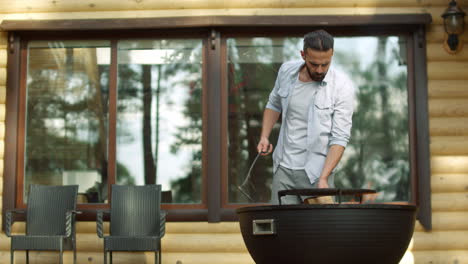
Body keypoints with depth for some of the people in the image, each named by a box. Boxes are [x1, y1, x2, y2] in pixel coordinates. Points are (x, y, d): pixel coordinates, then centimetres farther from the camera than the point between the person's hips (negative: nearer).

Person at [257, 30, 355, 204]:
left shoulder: (343, 87, -13)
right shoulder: (286, 71, -1)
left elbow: (340, 138, -15)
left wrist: (323, 178, -24)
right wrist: (264, 137, 4)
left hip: (317, 172, -3)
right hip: (283, 168, 3)